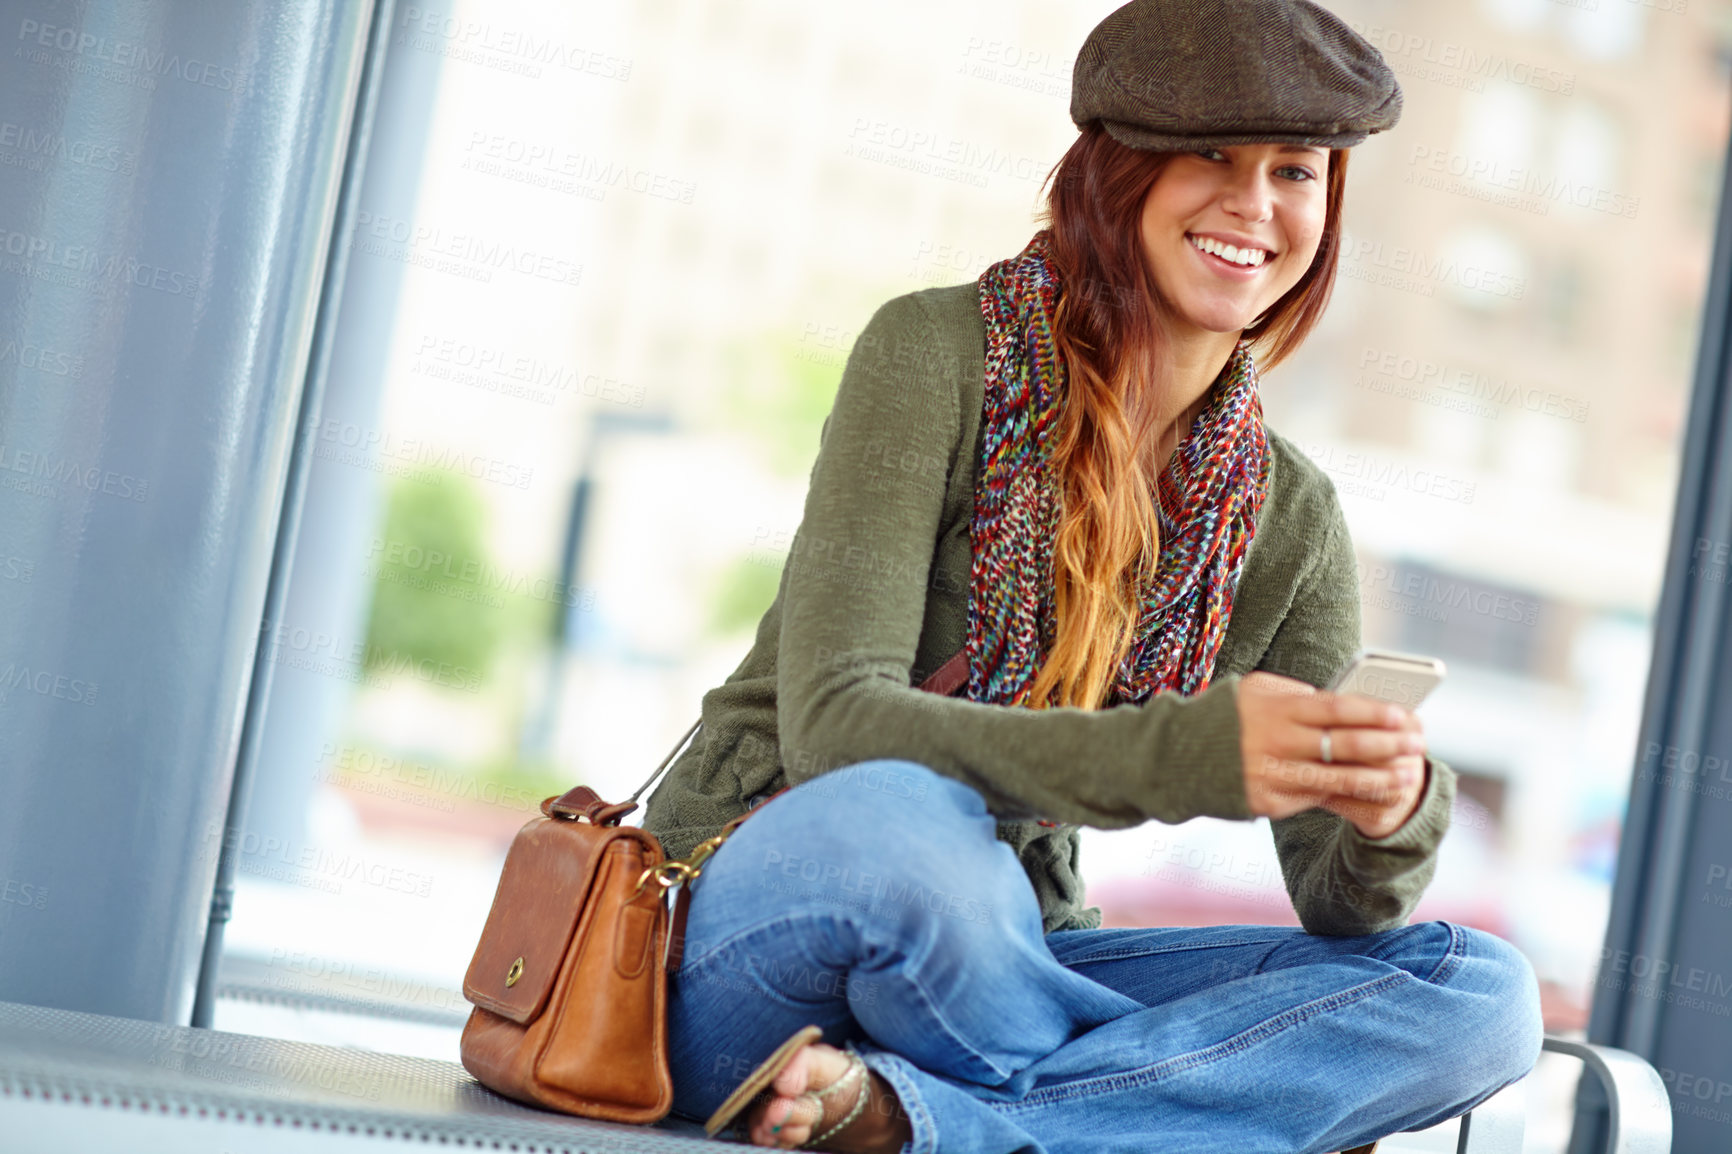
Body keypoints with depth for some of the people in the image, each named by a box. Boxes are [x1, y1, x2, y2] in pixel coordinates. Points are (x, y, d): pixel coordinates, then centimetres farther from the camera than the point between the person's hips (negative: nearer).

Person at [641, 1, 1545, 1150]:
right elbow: (835, 723, -22)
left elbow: (1341, 911, 2)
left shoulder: (1291, 519, 3)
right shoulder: (939, 354, -10)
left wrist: (1393, 816, -23)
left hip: (995, 960, 5)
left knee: (1482, 991, -13)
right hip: (754, 940, -5)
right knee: (896, 817, -39)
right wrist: (1185, 753, -35)